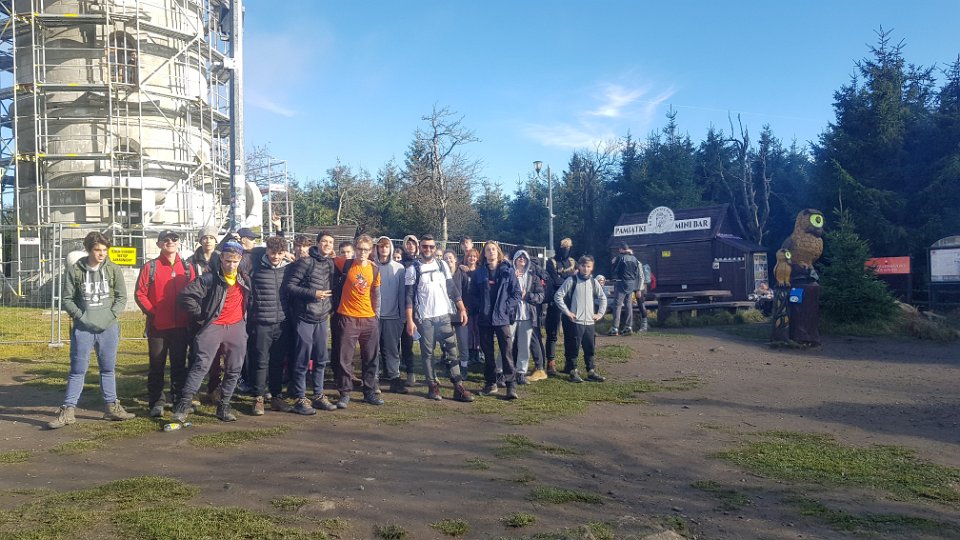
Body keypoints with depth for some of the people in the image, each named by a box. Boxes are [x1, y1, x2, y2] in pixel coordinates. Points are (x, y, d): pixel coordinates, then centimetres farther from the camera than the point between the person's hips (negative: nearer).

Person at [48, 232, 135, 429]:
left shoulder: (113, 269, 1)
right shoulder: (74, 270, -3)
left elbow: (122, 297, 3)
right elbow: (67, 299, 1)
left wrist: (110, 315, -10)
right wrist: (81, 316, -11)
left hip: (109, 328, 2)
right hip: (82, 328, -2)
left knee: (108, 368, 11)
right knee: (78, 370, 2)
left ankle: (111, 407, 21)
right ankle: (68, 410, 10)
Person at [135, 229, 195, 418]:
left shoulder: (187, 267, 8)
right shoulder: (150, 267, 1)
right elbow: (140, 294, -2)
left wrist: (189, 314, -2)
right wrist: (152, 312, -9)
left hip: (181, 326, 2)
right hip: (157, 325, -2)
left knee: (179, 365, 10)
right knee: (157, 365, 4)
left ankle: (180, 401, 19)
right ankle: (156, 402, 13)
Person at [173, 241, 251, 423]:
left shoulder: (245, 280, 8)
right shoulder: (210, 279, -7)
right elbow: (185, 296, -13)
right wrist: (201, 317, -7)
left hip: (237, 327, 4)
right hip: (213, 326, -4)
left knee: (234, 369, 5)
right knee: (201, 364, -13)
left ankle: (223, 406, 16)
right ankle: (184, 403, -9)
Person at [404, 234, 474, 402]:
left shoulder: (442, 265, 8)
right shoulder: (413, 268, -1)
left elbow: (452, 288, 10)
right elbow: (409, 296, -4)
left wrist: (462, 309, 2)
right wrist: (409, 320, -10)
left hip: (444, 315, 3)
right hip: (424, 318, -2)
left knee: (451, 350, 0)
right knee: (427, 353, 3)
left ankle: (458, 387, 2)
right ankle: (433, 386, 13)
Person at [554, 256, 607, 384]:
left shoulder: (593, 282, 9)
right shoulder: (571, 280, -5)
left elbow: (603, 298, 21)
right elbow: (558, 296, -9)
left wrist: (600, 313, 12)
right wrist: (567, 312, -11)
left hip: (589, 321, 4)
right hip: (576, 321, -4)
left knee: (590, 348, 9)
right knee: (574, 348, 1)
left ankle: (591, 372, 18)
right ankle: (573, 372, 11)